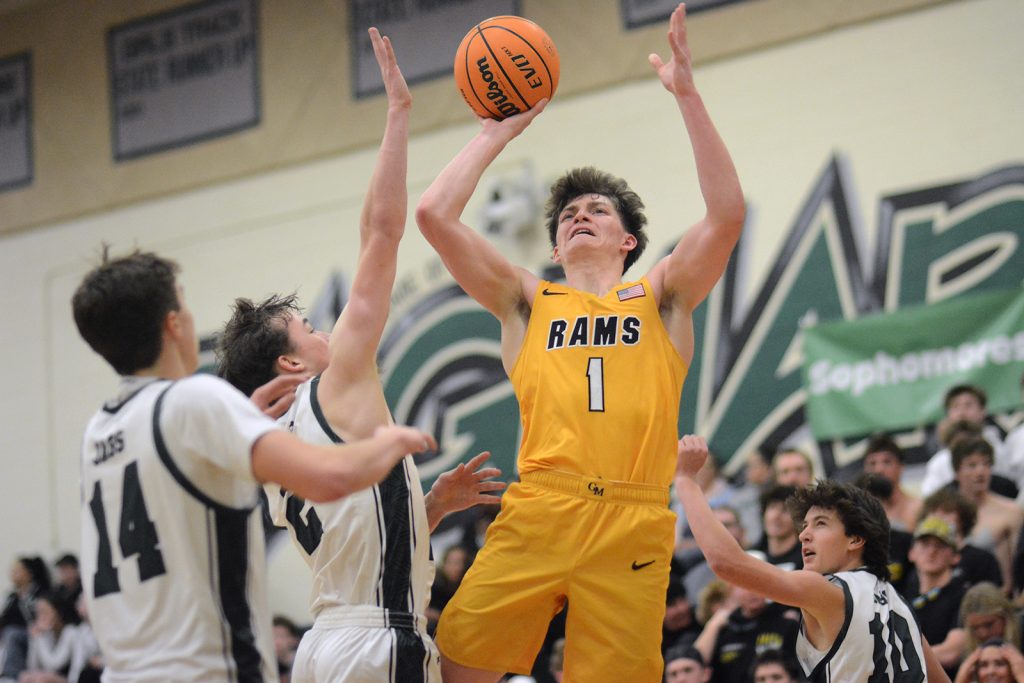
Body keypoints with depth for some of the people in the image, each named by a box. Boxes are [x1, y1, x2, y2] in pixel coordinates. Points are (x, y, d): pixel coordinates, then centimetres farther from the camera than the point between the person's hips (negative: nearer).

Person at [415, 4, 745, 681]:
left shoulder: (662, 297, 18)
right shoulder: (528, 301, 20)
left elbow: (727, 216, 2)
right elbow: (435, 215, 11)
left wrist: (688, 95, 0)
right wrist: (499, 130, 18)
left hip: (633, 528, -1)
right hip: (535, 515, 1)